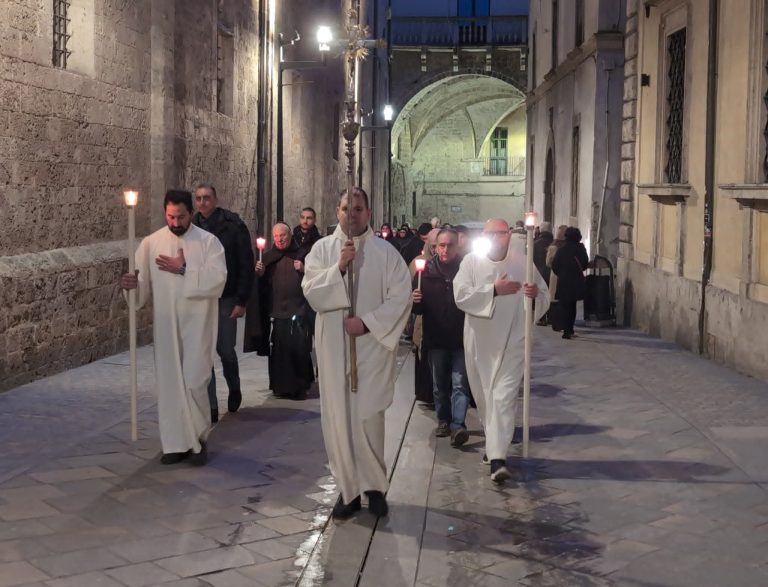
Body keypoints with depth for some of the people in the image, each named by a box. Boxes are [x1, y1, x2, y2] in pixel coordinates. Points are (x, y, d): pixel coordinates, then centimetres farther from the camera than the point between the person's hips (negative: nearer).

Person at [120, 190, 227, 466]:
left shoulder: (209, 241, -3)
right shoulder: (151, 243, 4)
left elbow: (217, 281, -13)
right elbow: (143, 283, 2)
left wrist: (183, 270, -17)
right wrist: (132, 284, -21)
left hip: (197, 324, -3)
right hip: (165, 325, 3)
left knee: (194, 383, -6)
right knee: (169, 383, 5)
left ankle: (198, 438, 14)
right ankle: (175, 443, 16)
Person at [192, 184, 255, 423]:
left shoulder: (233, 226, -7)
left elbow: (246, 266, -7)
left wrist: (241, 301, -11)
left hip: (226, 300, -2)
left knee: (225, 350, 5)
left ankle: (234, 388, 35)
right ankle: (210, 407, 7)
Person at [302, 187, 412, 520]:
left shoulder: (386, 252, 1)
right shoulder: (322, 249, 5)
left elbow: (400, 297, -5)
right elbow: (311, 292, -6)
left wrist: (367, 322, -13)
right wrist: (339, 267, -18)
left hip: (372, 346, -2)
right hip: (334, 347, 2)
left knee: (368, 418, -5)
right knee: (338, 418, 3)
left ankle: (374, 486, 12)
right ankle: (348, 489, 14)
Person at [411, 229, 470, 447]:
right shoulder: (426, 271, 1)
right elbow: (417, 308, 6)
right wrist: (415, 302, -16)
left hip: (462, 339, -3)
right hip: (436, 339, 3)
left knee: (460, 384, -7)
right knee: (439, 385, 15)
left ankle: (457, 425, -11)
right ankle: (444, 421, 29)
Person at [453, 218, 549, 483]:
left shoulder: (523, 263, 1)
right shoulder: (471, 261, -2)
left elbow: (545, 300, 7)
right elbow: (461, 296, -14)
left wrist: (536, 294, -17)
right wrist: (494, 290, -22)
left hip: (512, 342, -1)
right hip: (480, 342, 2)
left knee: (504, 398, -11)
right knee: (484, 396, 14)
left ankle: (497, 458, -17)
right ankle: (496, 443, 37)